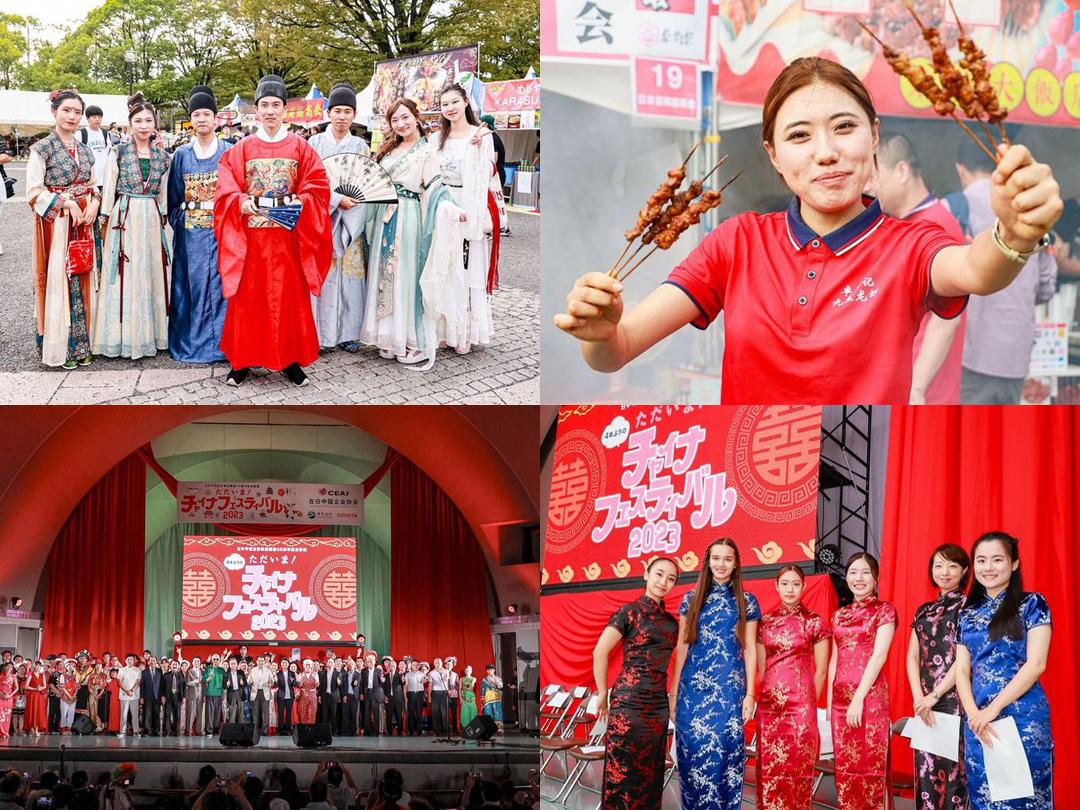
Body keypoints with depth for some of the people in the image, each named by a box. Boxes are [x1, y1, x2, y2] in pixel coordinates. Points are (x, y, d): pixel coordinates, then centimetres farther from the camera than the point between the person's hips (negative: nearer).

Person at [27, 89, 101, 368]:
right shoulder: (42, 148, -5)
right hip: (55, 224, -5)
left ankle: (80, 343, 13)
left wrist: (94, 202, -3)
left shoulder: (84, 151, 13)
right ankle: (59, 346, 3)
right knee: (57, 280, -4)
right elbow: (34, 191, -10)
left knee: (81, 282, 6)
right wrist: (66, 203, -17)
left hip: (84, 222, 5)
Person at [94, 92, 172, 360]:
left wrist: (162, 218, 14)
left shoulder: (162, 156, 8)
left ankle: (149, 334, 15)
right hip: (124, 217, -3)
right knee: (125, 276, -2)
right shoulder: (119, 152, -1)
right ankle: (124, 336, 5)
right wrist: (106, 221, -2)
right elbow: (109, 188, 0)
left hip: (152, 219, 3)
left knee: (151, 273, 6)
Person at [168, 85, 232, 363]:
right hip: (190, 232, 2)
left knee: (220, 284, -3)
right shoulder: (181, 155, 9)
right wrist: (177, 223, 2)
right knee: (192, 285, 2)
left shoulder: (229, 152, 3)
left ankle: (220, 342, 3)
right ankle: (191, 343, 8)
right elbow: (174, 197, 12)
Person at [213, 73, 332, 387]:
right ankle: (242, 359, 9)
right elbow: (226, 188, 0)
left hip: (287, 236, 0)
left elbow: (317, 187, 1)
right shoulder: (241, 150, 5)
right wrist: (242, 203, -19)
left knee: (289, 295, 2)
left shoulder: (300, 149, 5)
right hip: (250, 236, 0)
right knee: (248, 296, 2)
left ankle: (290, 359, 9)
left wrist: (299, 203, -17)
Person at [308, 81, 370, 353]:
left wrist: (351, 200, -8)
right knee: (321, 273, -5)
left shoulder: (361, 146, 11)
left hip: (350, 218, 2)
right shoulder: (316, 143, 4)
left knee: (350, 272, -1)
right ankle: (320, 333, 0)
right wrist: (337, 199, -14)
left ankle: (348, 332, 4)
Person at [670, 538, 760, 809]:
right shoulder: (691, 599, 9)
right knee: (693, 749, -2)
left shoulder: (746, 602, 6)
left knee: (724, 749, -6)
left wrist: (750, 693, -1)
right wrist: (674, 690, 5)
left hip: (730, 687, -1)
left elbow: (750, 649, 5)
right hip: (693, 686, 1)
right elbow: (681, 647, 10)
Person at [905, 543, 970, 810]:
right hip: (925, 701, 5)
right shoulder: (924, 611, 16)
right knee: (926, 767, 4)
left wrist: (935, 696, -13)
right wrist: (919, 698, -5)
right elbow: (912, 657, 10)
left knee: (953, 767, -7)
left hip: (955, 698, -5)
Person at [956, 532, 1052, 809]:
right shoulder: (968, 614, 13)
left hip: (1023, 718, -5)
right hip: (978, 721, 5)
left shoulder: (1031, 604, -1)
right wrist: (973, 713, -9)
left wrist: (994, 708, -14)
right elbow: (962, 670, 9)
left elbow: (1036, 663, -9)